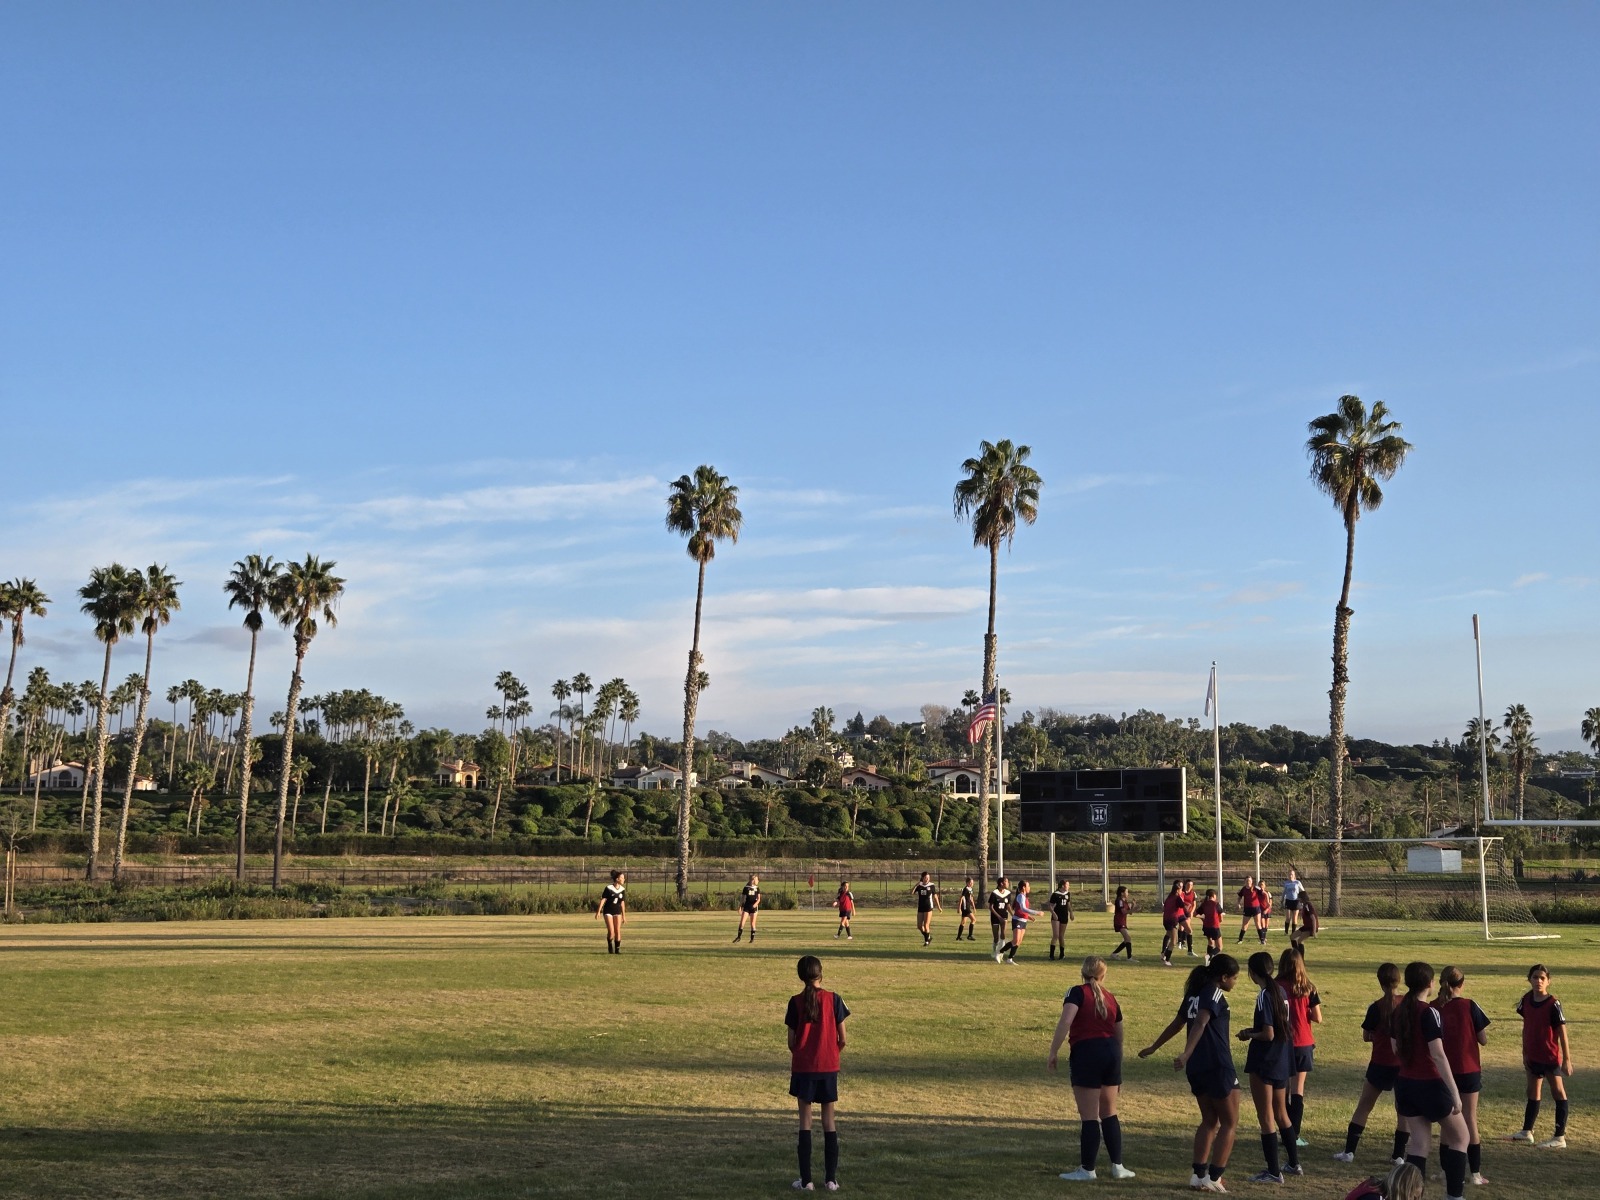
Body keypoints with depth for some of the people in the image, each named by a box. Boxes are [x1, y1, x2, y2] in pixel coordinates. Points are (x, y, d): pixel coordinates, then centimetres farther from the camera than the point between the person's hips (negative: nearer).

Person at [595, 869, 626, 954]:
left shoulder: (622, 889, 0)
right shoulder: (608, 888, -15)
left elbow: (622, 902, 8)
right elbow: (603, 899, -13)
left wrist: (624, 915, 10)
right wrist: (598, 911, -17)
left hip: (617, 912, 4)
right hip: (608, 911, -4)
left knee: (618, 931, -2)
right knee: (611, 931, -11)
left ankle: (617, 949, 7)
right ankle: (610, 947, 14)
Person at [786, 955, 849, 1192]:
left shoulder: (796, 1002, -6)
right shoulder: (833, 999, -5)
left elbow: (791, 1041, -4)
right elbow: (842, 1039, -3)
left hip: (803, 1067, -1)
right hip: (828, 1067, 1)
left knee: (805, 1121, 5)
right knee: (829, 1121, 9)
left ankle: (806, 1180, 4)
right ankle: (831, 1179, 9)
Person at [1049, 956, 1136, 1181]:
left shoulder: (1078, 992, -3)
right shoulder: (1110, 998, 14)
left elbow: (1065, 1021, -20)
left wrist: (1053, 1052, -18)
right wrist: (1117, 1072, 30)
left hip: (1086, 1053, -6)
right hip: (1112, 1053, 6)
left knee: (1089, 1116, 1)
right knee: (1109, 1113, 18)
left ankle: (1087, 1170, 7)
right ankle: (1117, 1166, 21)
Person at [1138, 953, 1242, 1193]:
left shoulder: (1194, 994, 14)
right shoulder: (1214, 994, -11)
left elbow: (1176, 1024, 23)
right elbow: (1200, 1023, -25)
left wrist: (1154, 1047, 34)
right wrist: (1186, 1054, -37)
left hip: (1196, 1068, 8)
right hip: (1217, 1066, -8)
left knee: (1209, 1121, 16)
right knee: (1229, 1123, 3)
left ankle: (1198, 1175, 10)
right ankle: (1213, 1178, -2)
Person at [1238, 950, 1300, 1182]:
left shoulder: (1264, 996, -19)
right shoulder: (1281, 991, 5)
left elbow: (1268, 1034, -21)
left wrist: (1249, 1035, -4)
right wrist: (1255, 1030, 12)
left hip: (1263, 1064, -8)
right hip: (1282, 1062, 8)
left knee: (1266, 1116, 1)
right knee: (1281, 1113, 21)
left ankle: (1273, 1171, 4)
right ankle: (1294, 1163, 30)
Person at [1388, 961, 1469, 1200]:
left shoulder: (1397, 1012, 5)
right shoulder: (1429, 1012, -17)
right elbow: (1438, 1056, -20)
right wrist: (1455, 1094, -18)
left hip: (1405, 1084, 7)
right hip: (1429, 1084, -6)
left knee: (1419, 1143, 11)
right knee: (1460, 1136, 11)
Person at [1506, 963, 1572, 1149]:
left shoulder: (1553, 1004, -16)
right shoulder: (1527, 1000, 1)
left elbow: (1562, 1033, -14)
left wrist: (1567, 1059, -14)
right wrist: (1524, 1053, 13)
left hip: (1550, 1056, -7)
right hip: (1533, 1055, 7)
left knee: (1558, 1092, -1)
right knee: (1532, 1092, 18)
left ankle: (1560, 1138, 2)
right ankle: (1527, 1131, 30)